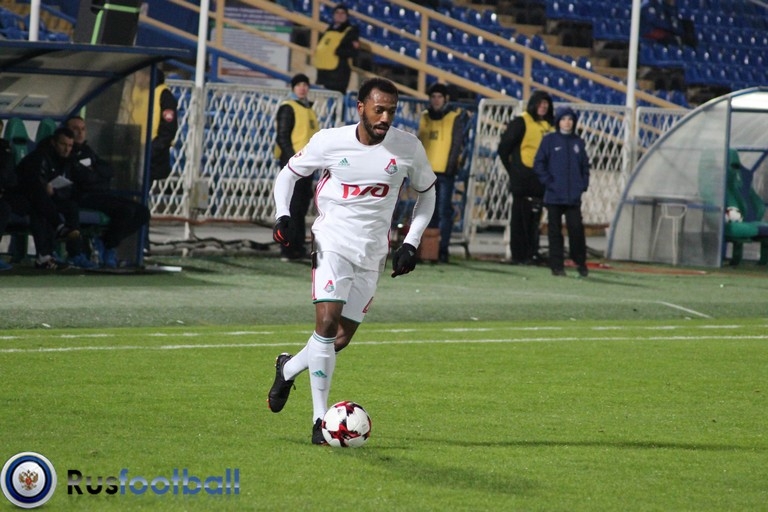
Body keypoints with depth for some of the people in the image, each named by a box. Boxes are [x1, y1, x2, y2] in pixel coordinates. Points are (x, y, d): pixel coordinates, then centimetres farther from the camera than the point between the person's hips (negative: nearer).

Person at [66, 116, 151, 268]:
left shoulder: (87, 150, 24)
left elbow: (109, 171, 13)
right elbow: (83, 177, -16)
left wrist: (93, 170, -6)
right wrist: (98, 174, 2)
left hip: (104, 193, 9)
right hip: (85, 197, -9)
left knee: (142, 212, -1)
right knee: (126, 210, -27)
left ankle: (104, 242, 0)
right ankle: (109, 247, -11)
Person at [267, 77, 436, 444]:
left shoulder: (408, 148, -4)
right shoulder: (329, 142, -8)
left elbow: (426, 192, 13)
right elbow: (289, 173, 7)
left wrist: (411, 243, 3)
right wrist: (283, 215, -10)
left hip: (372, 252, 3)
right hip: (332, 242, -3)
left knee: (342, 338, 5)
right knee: (327, 321, -20)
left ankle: (289, 368, 36)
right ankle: (320, 419, -15)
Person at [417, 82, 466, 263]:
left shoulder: (455, 117, 0)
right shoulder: (425, 117, 14)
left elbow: (457, 143, -3)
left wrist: (451, 165, -12)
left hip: (445, 172, -5)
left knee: (444, 211, -8)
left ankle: (442, 249, -9)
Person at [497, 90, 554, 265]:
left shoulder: (547, 126, 13)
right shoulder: (521, 122, -5)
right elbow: (504, 147, -6)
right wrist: (512, 170, -3)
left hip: (539, 179, 6)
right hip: (523, 178, -6)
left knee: (534, 218, 9)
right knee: (521, 218, -2)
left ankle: (532, 254, 13)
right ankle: (519, 255, 0)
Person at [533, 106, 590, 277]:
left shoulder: (578, 142, 9)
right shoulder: (549, 140, 0)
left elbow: (585, 166, 15)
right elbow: (539, 164, -1)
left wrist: (583, 185, 4)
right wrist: (548, 182, -8)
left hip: (573, 197, 2)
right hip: (554, 196, -2)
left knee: (576, 228, -5)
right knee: (555, 231, 2)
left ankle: (580, 263, 7)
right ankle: (557, 265, 8)